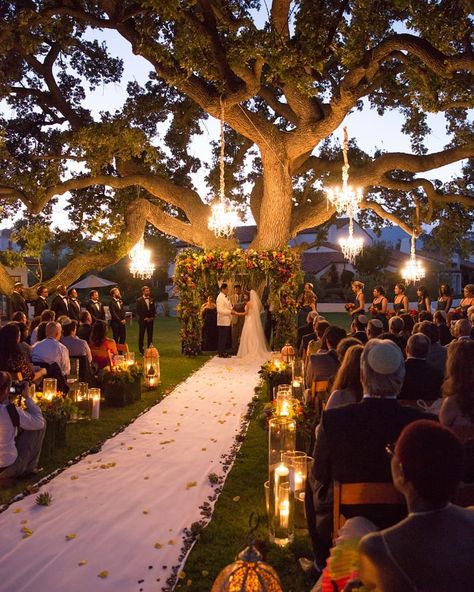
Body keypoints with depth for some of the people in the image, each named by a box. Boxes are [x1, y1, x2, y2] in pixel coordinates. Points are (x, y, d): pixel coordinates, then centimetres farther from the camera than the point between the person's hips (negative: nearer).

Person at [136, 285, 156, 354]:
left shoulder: (151, 300, 11)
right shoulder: (139, 300, -3)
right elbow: (138, 311, -6)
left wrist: (152, 317, -1)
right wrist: (144, 318, -11)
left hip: (150, 320, 4)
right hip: (142, 320, -4)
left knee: (150, 335, 5)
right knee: (141, 335, 2)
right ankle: (141, 349, 8)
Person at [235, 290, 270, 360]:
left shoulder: (249, 303, -12)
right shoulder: (256, 303, 9)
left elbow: (246, 313, -10)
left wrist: (236, 313, -2)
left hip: (250, 321, -7)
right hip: (255, 322, 7)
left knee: (249, 337, -2)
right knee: (255, 337, 11)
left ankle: (250, 352, -1)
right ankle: (258, 351, 11)